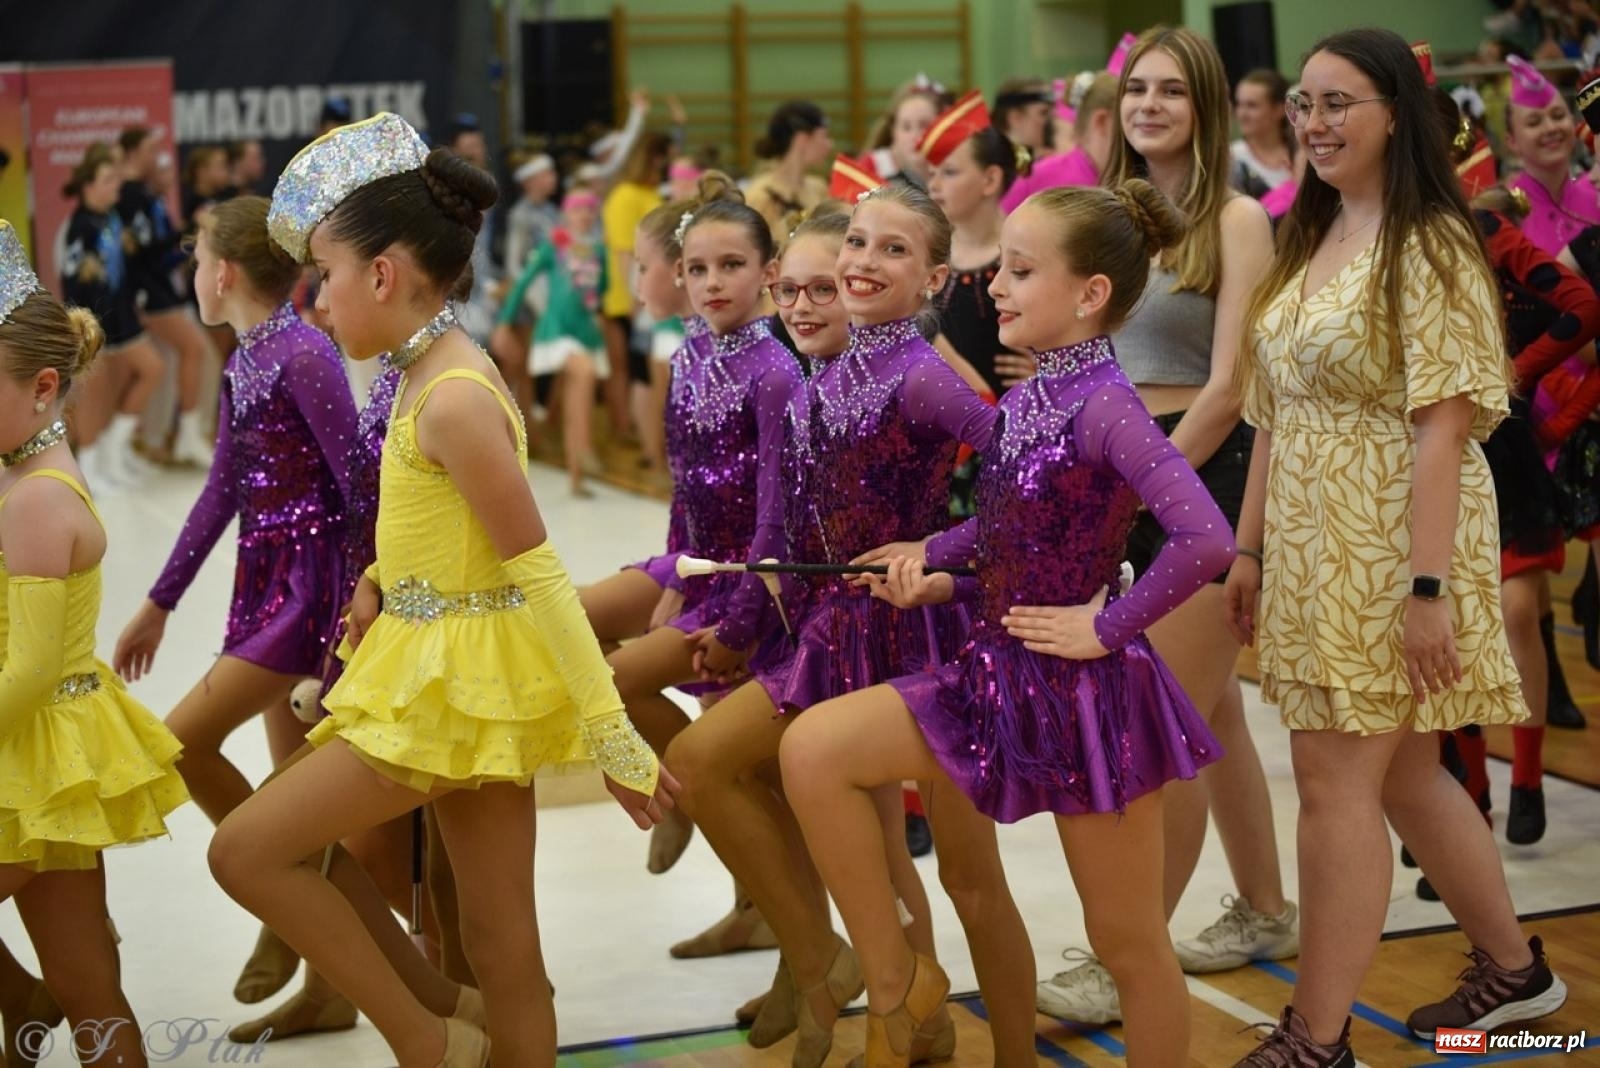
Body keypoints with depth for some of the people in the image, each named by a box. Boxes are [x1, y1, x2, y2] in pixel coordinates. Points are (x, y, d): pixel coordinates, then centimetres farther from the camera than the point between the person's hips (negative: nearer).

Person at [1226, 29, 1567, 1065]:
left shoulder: (1428, 244, -12)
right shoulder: (1307, 242, 13)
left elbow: (1443, 427, -18)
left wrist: (1429, 585, -22)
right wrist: (1250, 545, 13)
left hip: (1389, 549, -8)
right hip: (1314, 548, 8)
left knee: (1336, 780, -6)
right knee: (1403, 776, 16)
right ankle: (1514, 968, 33)